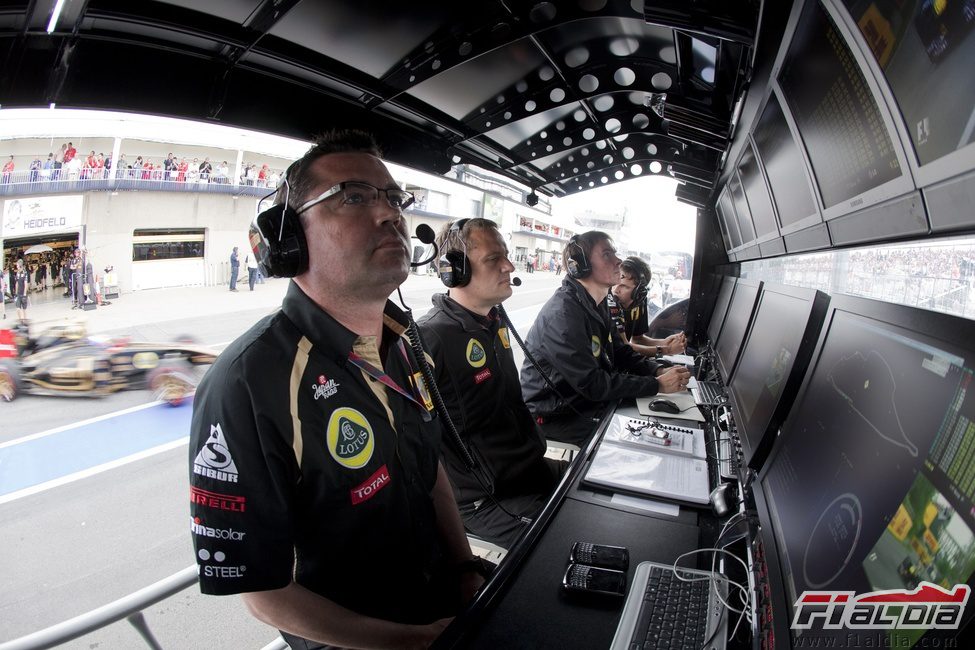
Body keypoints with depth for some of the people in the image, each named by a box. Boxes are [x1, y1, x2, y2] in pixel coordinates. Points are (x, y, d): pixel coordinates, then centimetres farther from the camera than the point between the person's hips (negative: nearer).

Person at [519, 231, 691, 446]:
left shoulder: (596, 305, 8)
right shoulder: (562, 314, -26)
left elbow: (619, 353, 11)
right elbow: (592, 384, -27)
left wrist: (660, 371, -7)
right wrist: (658, 385, -22)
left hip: (588, 403, 9)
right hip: (553, 417, -9)